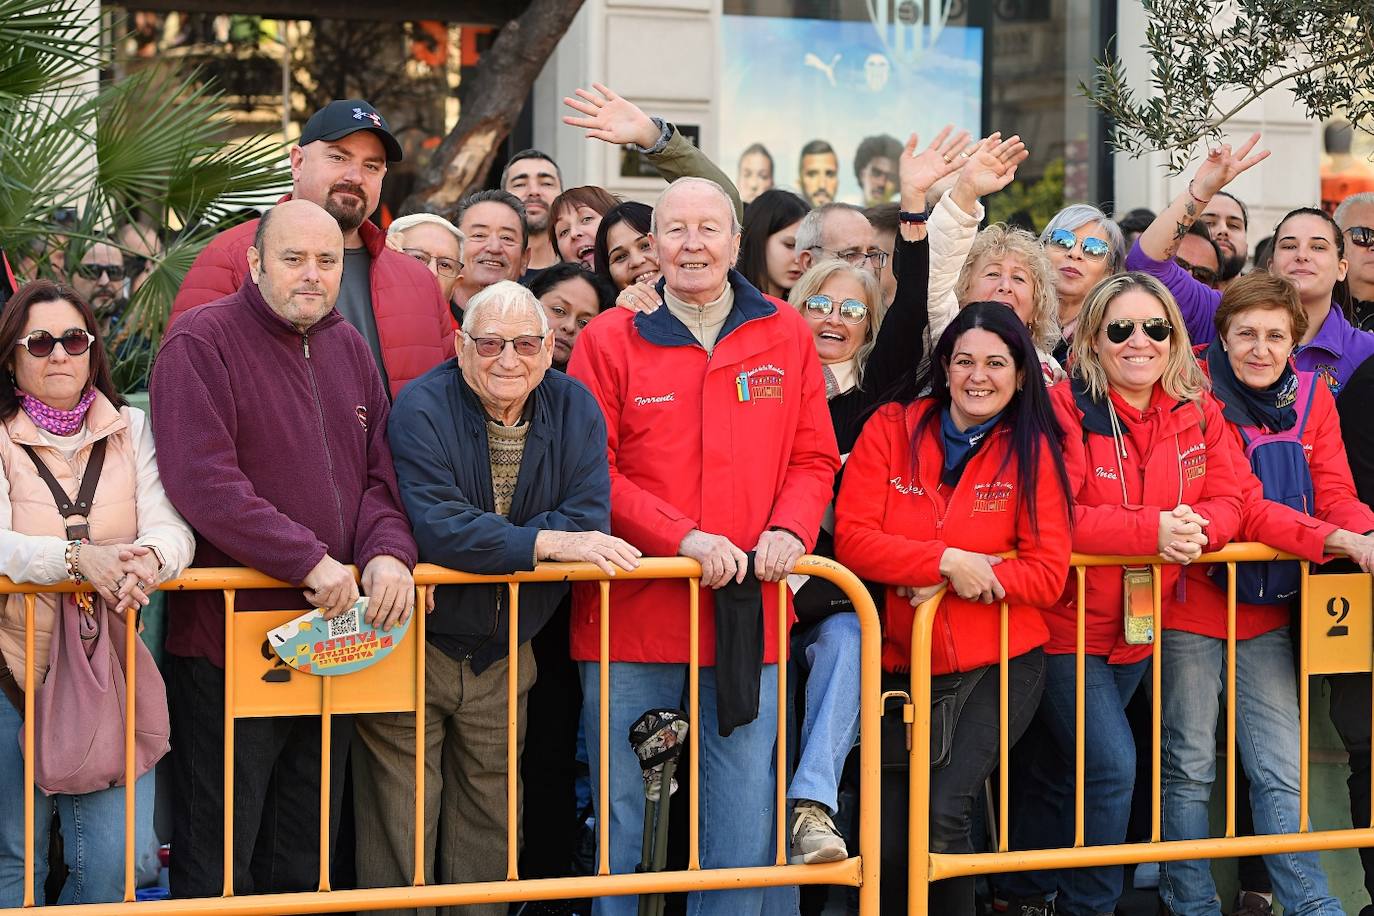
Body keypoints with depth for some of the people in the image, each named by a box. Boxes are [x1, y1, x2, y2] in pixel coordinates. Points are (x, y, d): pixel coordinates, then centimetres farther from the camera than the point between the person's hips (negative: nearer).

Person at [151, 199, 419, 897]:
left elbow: (381, 474, 11)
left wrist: (388, 552, -11)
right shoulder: (202, 343, -9)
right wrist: (309, 561, -22)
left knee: (303, 858, 16)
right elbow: (204, 483, -20)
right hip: (229, 641, -6)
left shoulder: (349, 349, 13)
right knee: (219, 863, -1)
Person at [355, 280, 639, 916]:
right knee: (400, 834, -1)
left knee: (489, 833, 13)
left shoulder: (575, 410, -1)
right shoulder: (422, 410, -15)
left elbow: (589, 521, -13)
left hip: (503, 658, 4)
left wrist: (485, 546, -22)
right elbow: (436, 527, -28)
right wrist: (550, 542, -29)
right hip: (414, 648, -4)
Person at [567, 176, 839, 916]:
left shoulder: (786, 336, 9)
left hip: (747, 618, 2)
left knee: (743, 824, 4)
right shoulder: (610, 340, 1)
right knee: (619, 816, 5)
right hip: (631, 615, -2)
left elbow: (813, 459, 11)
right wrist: (684, 537, -15)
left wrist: (789, 529, -9)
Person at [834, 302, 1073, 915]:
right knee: (889, 831, 2)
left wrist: (948, 585, -17)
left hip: (998, 662, -2)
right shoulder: (892, 429, -1)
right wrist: (946, 560, -21)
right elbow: (851, 537, -10)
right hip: (902, 662, 2)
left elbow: (1048, 574, -6)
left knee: (944, 809, -19)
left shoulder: (1031, 449, -1)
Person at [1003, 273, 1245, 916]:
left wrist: (1196, 525, -25)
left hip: (1138, 627, 6)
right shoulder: (1066, 408, -16)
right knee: (1110, 766, -13)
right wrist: (1151, 530, -30)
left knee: (1061, 765, 18)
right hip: (1068, 624, -6)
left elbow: (1227, 502, -1)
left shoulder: (1197, 413, 2)